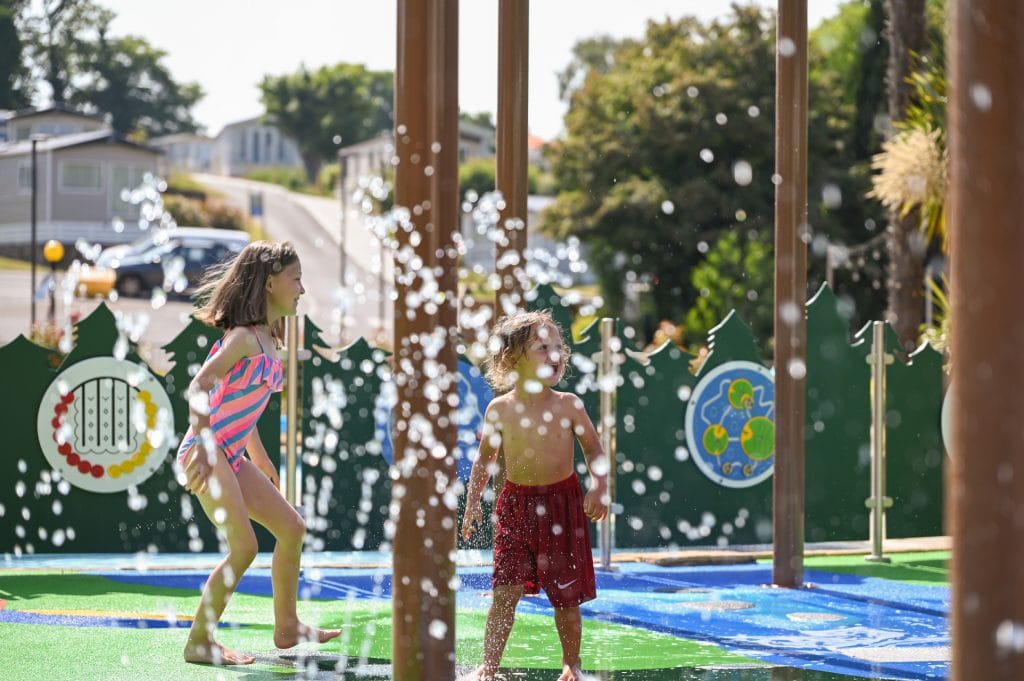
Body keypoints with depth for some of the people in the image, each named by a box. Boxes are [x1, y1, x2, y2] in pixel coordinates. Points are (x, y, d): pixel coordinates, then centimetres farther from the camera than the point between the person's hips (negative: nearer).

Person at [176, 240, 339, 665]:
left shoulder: (269, 339, 12)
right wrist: (202, 450, -30)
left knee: (291, 527, 11)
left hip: (232, 456, 10)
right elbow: (200, 387, -23)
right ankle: (199, 642, -4)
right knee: (244, 546, -15)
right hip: (206, 452, -10)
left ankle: (286, 627, 22)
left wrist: (260, 458, 26)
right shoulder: (244, 337, -15)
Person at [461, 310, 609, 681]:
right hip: (516, 505, 0)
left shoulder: (568, 405, -4)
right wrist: (472, 502, 2)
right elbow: (485, 460, 9)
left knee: (566, 594, 7)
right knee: (505, 591, -7)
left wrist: (599, 488, -10)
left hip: (562, 503, 0)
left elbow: (594, 449, 4)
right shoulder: (499, 410, -2)